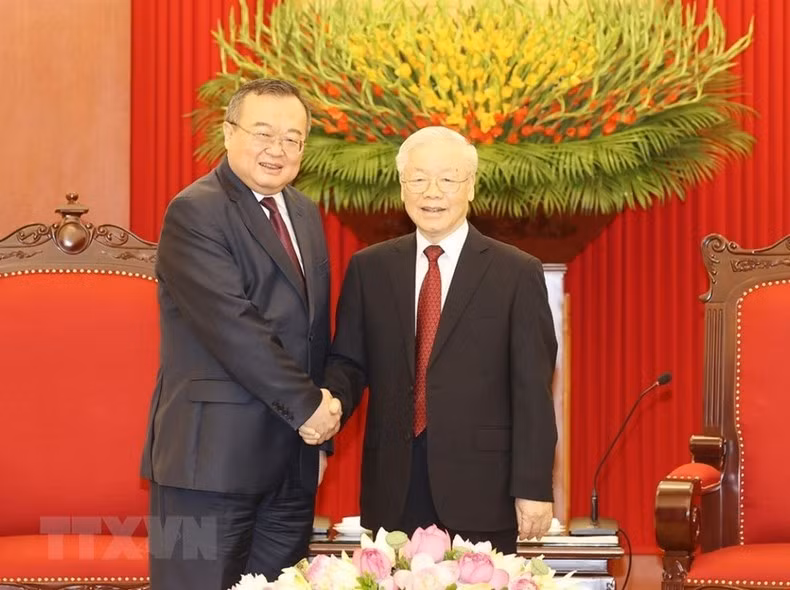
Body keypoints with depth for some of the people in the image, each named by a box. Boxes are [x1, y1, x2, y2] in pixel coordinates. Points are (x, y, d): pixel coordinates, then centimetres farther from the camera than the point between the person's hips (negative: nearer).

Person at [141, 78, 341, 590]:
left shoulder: (305, 214, 15)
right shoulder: (195, 212, -10)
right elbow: (233, 325, -18)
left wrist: (318, 429, 12)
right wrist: (307, 405, -12)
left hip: (293, 460, 7)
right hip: (214, 453, -7)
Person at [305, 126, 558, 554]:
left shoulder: (517, 273, 1)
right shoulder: (368, 268, 10)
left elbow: (532, 389, -2)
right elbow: (348, 361, 12)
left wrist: (533, 487, -6)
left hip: (480, 489, -2)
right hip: (393, 490, 3)